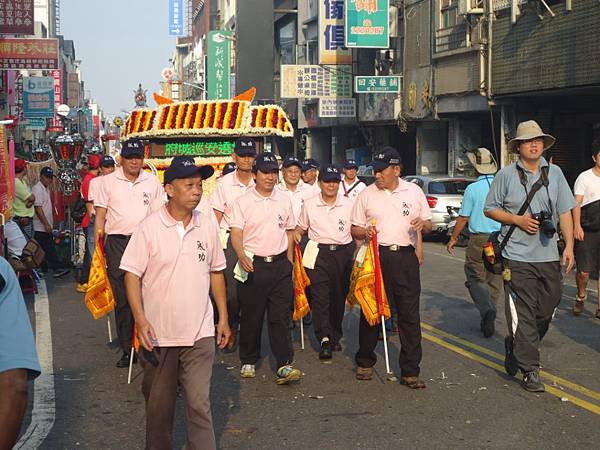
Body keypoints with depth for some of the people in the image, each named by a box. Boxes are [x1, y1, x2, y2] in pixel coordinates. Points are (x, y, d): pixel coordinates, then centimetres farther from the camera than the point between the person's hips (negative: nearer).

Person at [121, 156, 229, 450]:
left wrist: (223, 317, 12)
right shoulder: (149, 227, -7)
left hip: (200, 334, 1)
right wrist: (140, 319, -16)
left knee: (199, 404, -3)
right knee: (158, 404, 13)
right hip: (158, 334, -1)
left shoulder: (208, 226, 3)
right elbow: (132, 274, -6)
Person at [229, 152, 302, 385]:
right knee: (251, 316, 6)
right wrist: (241, 255, -30)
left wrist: (289, 261, 13)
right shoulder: (242, 202, -2)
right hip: (253, 264, -2)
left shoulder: (284, 201, 9)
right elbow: (236, 232, -12)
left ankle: (284, 365, -5)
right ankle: (248, 361, 21)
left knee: (280, 316, -3)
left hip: (280, 264, 2)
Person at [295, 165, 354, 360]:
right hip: (318, 254, -1)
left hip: (343, 252, 1)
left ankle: (335, 336, 23)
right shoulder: (309, 204, 5)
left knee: (339, 296, 8)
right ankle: (325, 339, -14)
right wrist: (296, 234, -4)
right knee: (320, 296, -10)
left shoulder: (348, 204, 5)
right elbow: (301, 227, 15)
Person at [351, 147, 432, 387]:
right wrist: (365, 232, -13)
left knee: (410, 315, -1)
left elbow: (428, 225, 14)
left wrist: (423, 224, -10)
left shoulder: (414, 191, 8)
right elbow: (355, 229, 9)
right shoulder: (366, 194, 6)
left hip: (405, 257, 0)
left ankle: (410, 372, 4)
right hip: (376, 256, 0)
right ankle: (365, 363, 22)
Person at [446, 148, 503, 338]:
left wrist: (453, 238, 7)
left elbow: (463, 217, -5)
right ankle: (489, 317, 18)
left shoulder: (472, 189, -9)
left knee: (476, 277, 4)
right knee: (495, 279, 13)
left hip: (478, 239, -4)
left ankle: (486, 309, -19)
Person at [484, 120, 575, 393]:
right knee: (523, 315, -4)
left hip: (548, 256, 4)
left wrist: (569, 246, 0)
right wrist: (517, 220, -10)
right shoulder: (506, 175, 1)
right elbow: (490, 209, 5)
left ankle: (516, 347, 35)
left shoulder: (555, 173, 10)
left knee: (547, 310, 10)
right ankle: (530, 370, 2)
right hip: (518, 257, -4)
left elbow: (565, 212, 9)